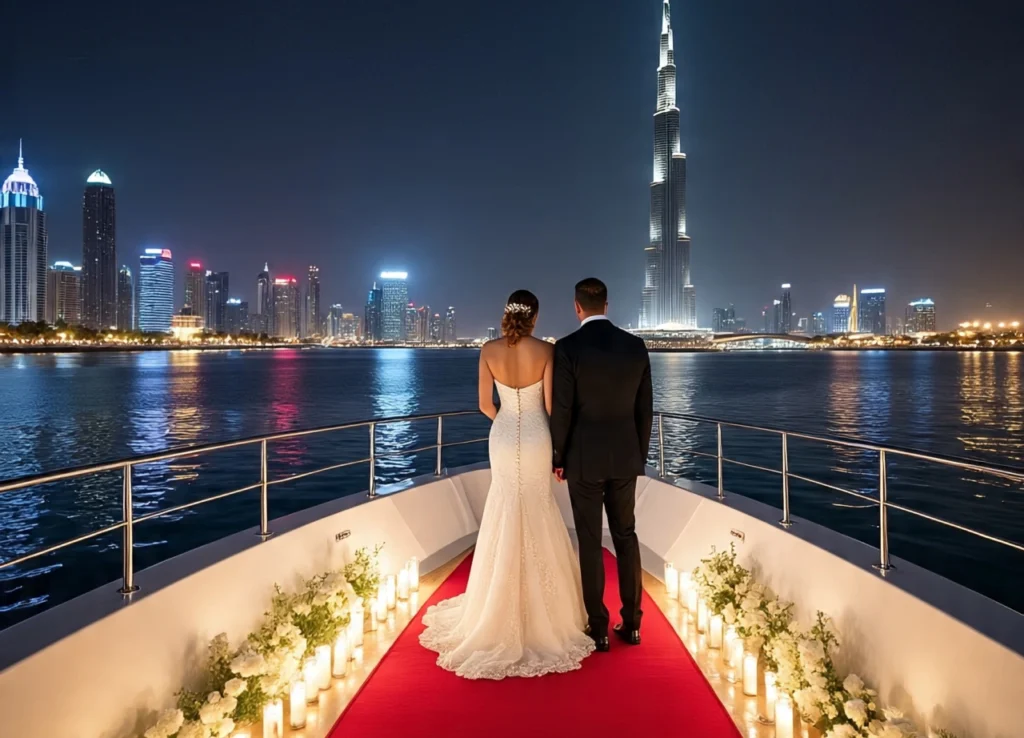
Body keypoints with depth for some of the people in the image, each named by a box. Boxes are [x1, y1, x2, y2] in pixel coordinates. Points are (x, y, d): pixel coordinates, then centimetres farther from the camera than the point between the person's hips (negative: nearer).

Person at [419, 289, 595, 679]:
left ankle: (502, 605, 26)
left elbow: (485, 405, -2)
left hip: (503, 438, 2)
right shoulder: (544, 350, -11)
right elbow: (550, 404, -10)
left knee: (505, 515, 17)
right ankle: (541, 604, 24)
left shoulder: (489, 350, -6)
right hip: (535, 439, -2)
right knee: (537, 516, 14)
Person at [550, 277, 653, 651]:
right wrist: (640, 454, 14)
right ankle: (631, 623, 23)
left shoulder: (568, 347, -14)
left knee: (590, 543, 7)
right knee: (626, 537, 16)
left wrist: (558, 458, 1)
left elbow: (561, 410, -13)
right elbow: (645, 408, 3)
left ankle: (598, 628, 17)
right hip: (624, 457, 4)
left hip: (584, 458, -3)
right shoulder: (636, 345, -2)